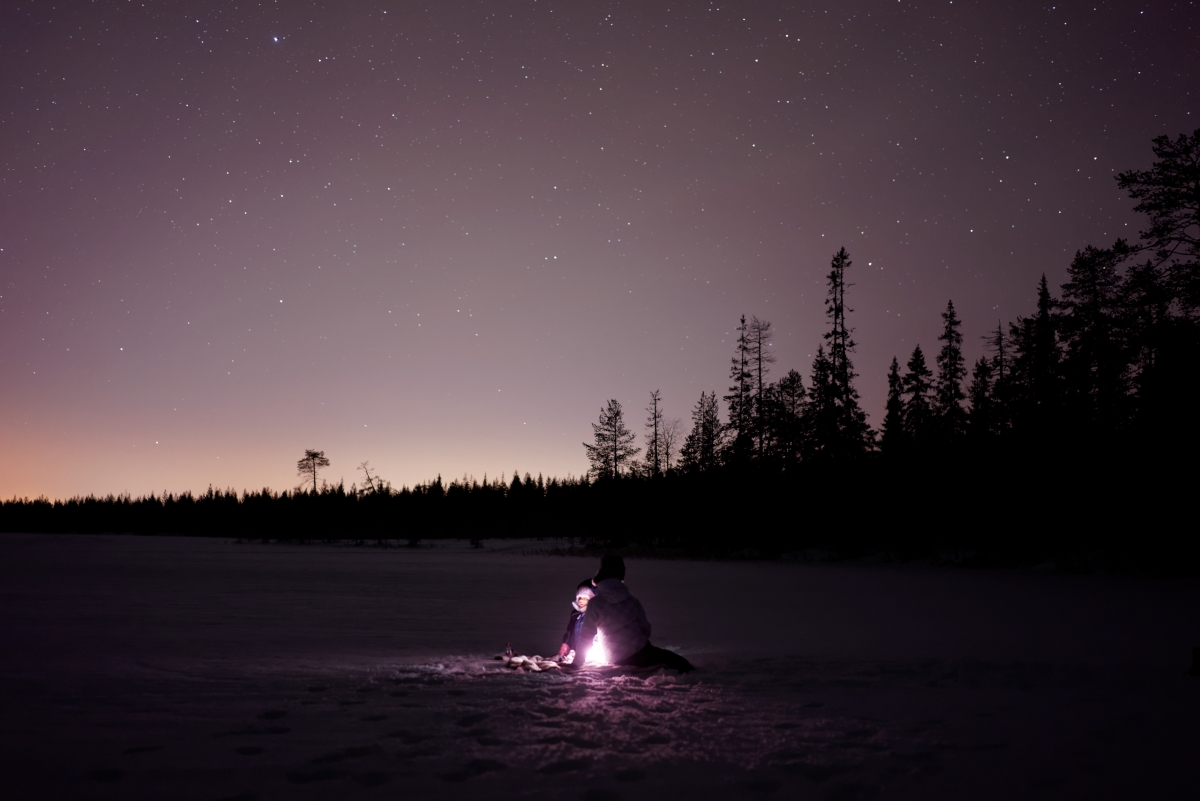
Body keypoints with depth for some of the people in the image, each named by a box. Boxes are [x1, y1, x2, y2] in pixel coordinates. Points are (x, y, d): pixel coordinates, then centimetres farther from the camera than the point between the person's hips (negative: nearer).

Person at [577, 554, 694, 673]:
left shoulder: (595, 603, -9)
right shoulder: (632, 601, 2)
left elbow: (586, 634, -8)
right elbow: (645, 627, 9)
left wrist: (578, 661, 1)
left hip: (619, 660, -1)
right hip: (641, 651, 1)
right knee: (667, 656, 26)